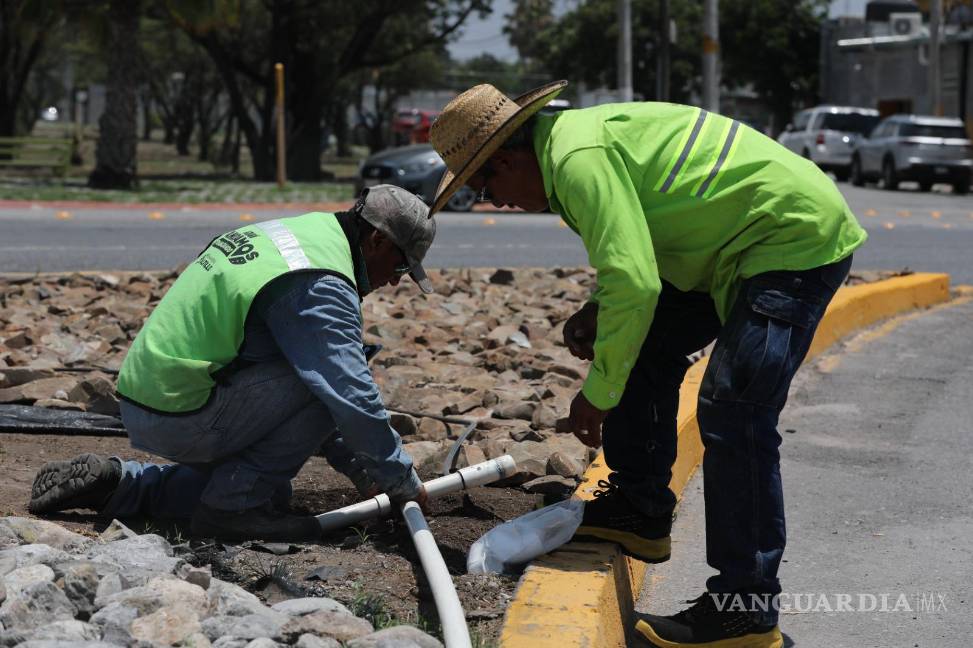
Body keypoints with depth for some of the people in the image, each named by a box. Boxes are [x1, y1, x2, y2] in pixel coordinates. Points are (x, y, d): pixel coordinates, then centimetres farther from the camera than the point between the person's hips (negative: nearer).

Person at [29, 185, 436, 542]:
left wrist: (359, 469, 23)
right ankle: (234, 505, -7)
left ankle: (116, 482, 17)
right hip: (182, 418, -10)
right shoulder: (322, 286, -17)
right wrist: (404, 483, -5)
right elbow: (353, 397, -20)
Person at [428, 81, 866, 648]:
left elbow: (634, 285, -26)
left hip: (799, 237, -11)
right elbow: (637, 254, 24)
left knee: (733, 413, -15)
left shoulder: (579, 158, -21)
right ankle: (641, 511, 23)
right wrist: (598, 309, 6)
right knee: (649, 344, 14)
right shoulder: (574, 137, 12)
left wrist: (597, 394, -15)